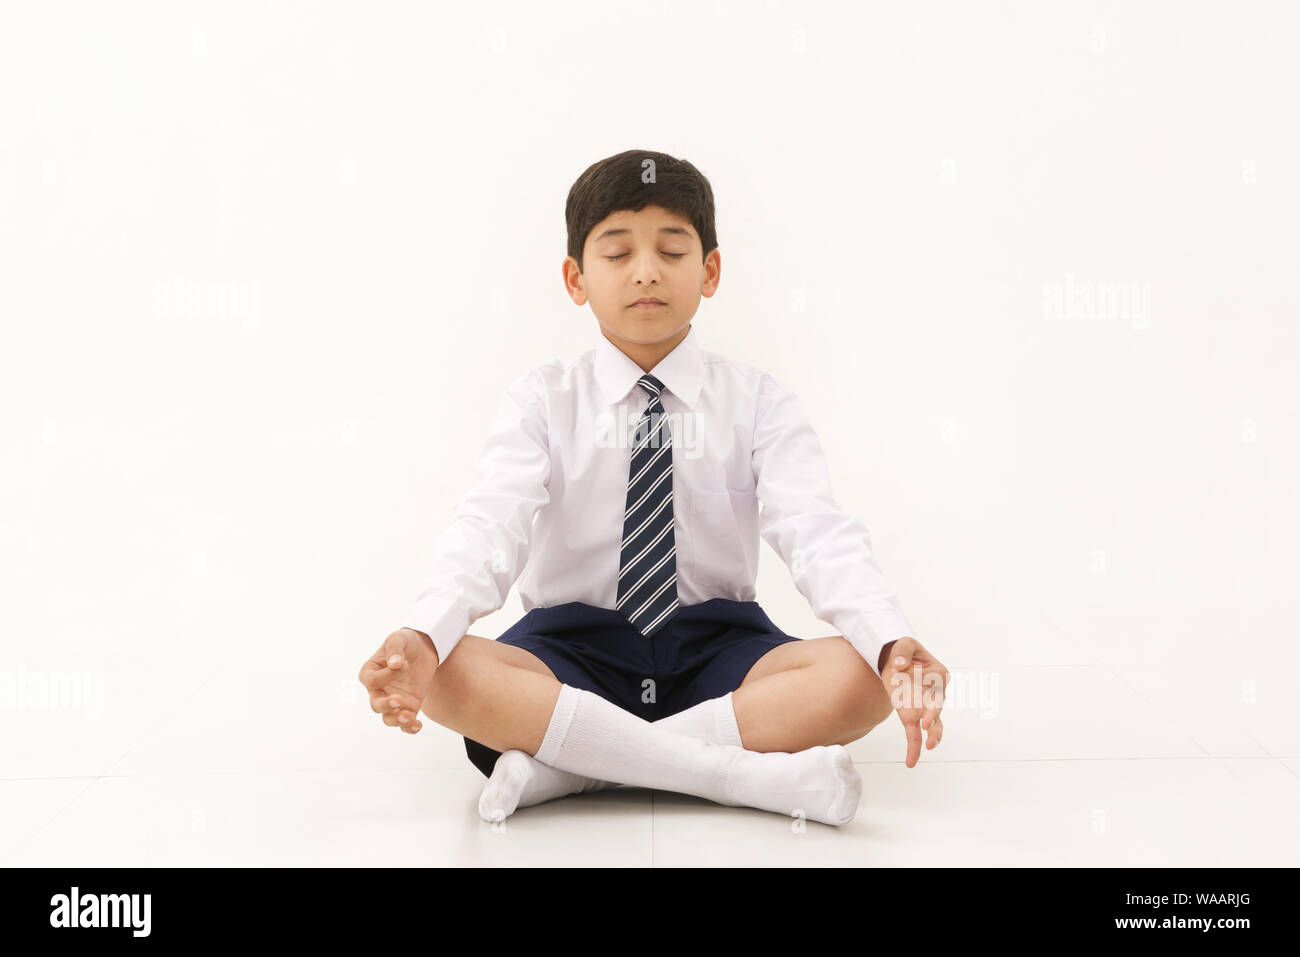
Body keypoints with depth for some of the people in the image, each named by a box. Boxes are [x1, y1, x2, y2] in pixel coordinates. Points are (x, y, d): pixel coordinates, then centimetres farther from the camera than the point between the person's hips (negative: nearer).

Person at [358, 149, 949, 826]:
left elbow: (815, 530, -14)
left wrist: (892, 642, -34)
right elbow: (490, 524, -15)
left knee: (856, 680, -28)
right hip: (574, 647, 0)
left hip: (717, 650, 1)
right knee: (449, 677, -31)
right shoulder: (543, 401, 1)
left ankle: (568, 764, -26)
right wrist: (422, 635, -37)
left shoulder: (757, 402, 1)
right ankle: (753, 774, -30)